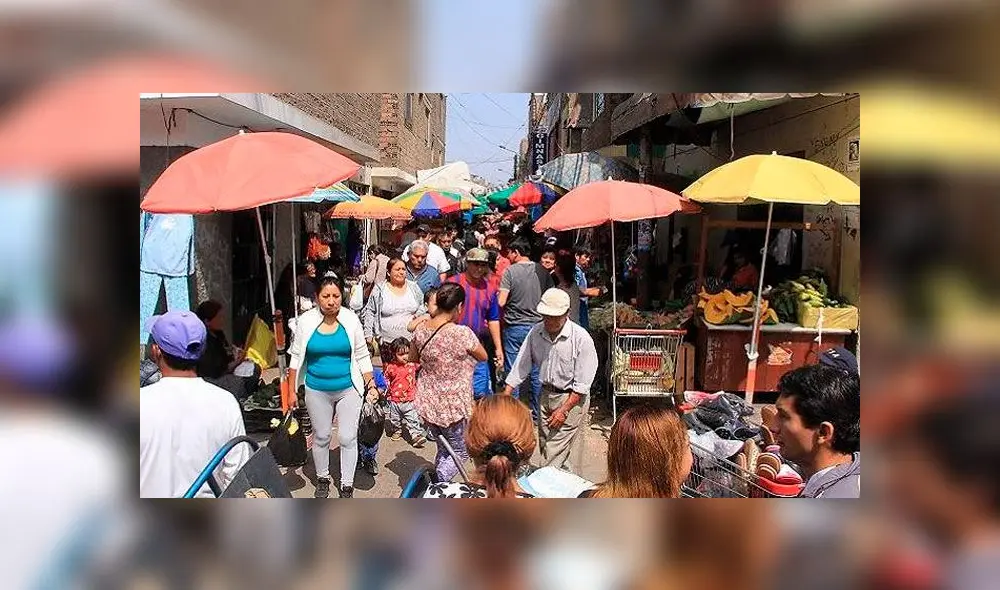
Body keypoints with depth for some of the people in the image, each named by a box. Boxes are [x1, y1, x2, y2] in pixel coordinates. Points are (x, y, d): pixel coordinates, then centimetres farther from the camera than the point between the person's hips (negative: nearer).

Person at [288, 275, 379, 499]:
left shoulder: (351, 320, -8)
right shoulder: (306, 321, -7)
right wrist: (292, 391, 2)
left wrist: (371, 385, -4)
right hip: (317, 391, 1)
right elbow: (296, 357, 2)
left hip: (348, 389, -1)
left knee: (348, 438, 3)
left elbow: (362, 356, 0)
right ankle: (322, 478, 38)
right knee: (321, 437, 16)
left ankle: (347, 486, 20)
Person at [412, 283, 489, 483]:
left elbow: (413, 358, 13)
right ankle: (439, 483, -6)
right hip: (454, 405, -6)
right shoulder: (462, 333, -22)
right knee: (461, 452, 12)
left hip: (427, 402, 6)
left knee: (443, 450, 22)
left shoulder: (421, 330, -5)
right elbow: (483, 357, -4)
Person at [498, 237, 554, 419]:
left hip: (514, 327, -4)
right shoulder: (542, 271, 3)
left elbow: (501, 302, -15)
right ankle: (537, 413, 18)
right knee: (537, 372, 11)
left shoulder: (510, 271, -10)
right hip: (537, 325, 4)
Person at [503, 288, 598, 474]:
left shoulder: (581, 338, -18)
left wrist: (564, 409, -17)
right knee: (546, 448, 13)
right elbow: (520, 368, 1)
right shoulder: (536, 333, -4)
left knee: (555, 453, -7)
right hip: (546, 395, 6)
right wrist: (504, 397, -4)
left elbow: (582, 384, -15)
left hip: (572, 398, -6)